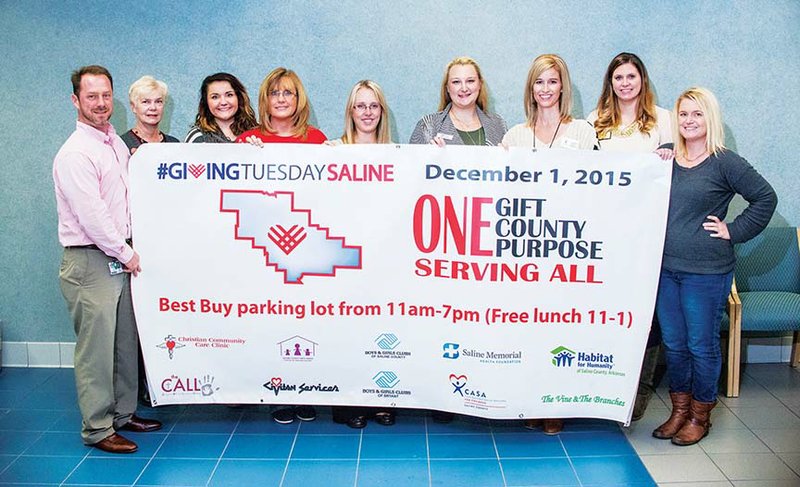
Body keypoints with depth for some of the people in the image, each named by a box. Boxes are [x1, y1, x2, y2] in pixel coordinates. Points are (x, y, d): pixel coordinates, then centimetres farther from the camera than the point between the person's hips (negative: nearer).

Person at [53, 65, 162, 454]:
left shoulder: (117, 144, 13)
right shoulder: (75, 154, -14)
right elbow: (92, 216, -18)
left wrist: (127, 252, 13)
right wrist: (125, 254, -10)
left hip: (118, 258, 8)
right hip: (89, 263, -8)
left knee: (125, 341, 15)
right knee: (96, 348, -1)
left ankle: (123, 413, 28)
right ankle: (97, 429, 10)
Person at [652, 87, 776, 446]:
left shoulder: (725, 162, -5)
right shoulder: (666, 158, 9)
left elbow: (765, 198, -4)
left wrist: (733, 231, -6)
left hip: (706, 272, -5)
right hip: (666, 268, 5)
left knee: (702, 346, 5)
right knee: (673, 344, 13)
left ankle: (700, 416, 21)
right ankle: (679, 411, 28)